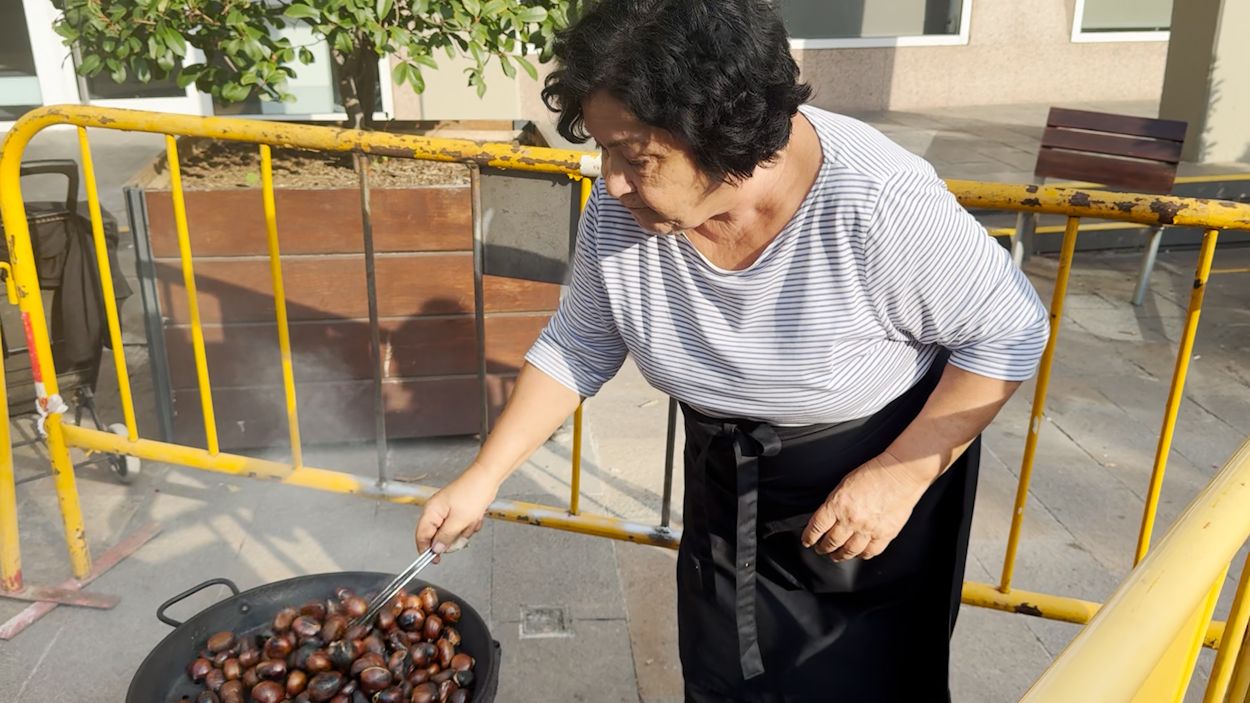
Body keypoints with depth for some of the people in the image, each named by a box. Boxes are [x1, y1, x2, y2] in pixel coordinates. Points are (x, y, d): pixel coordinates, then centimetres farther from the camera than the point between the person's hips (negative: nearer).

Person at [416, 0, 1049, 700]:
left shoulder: (878, 206, -33)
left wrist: (903, 475, -24)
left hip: (882, 472, -4)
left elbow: (1012, 332, -19)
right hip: (727, 484, 4)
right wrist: (482, 478, -6)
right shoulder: (620, 212, -19)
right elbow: (576, 349, -3)